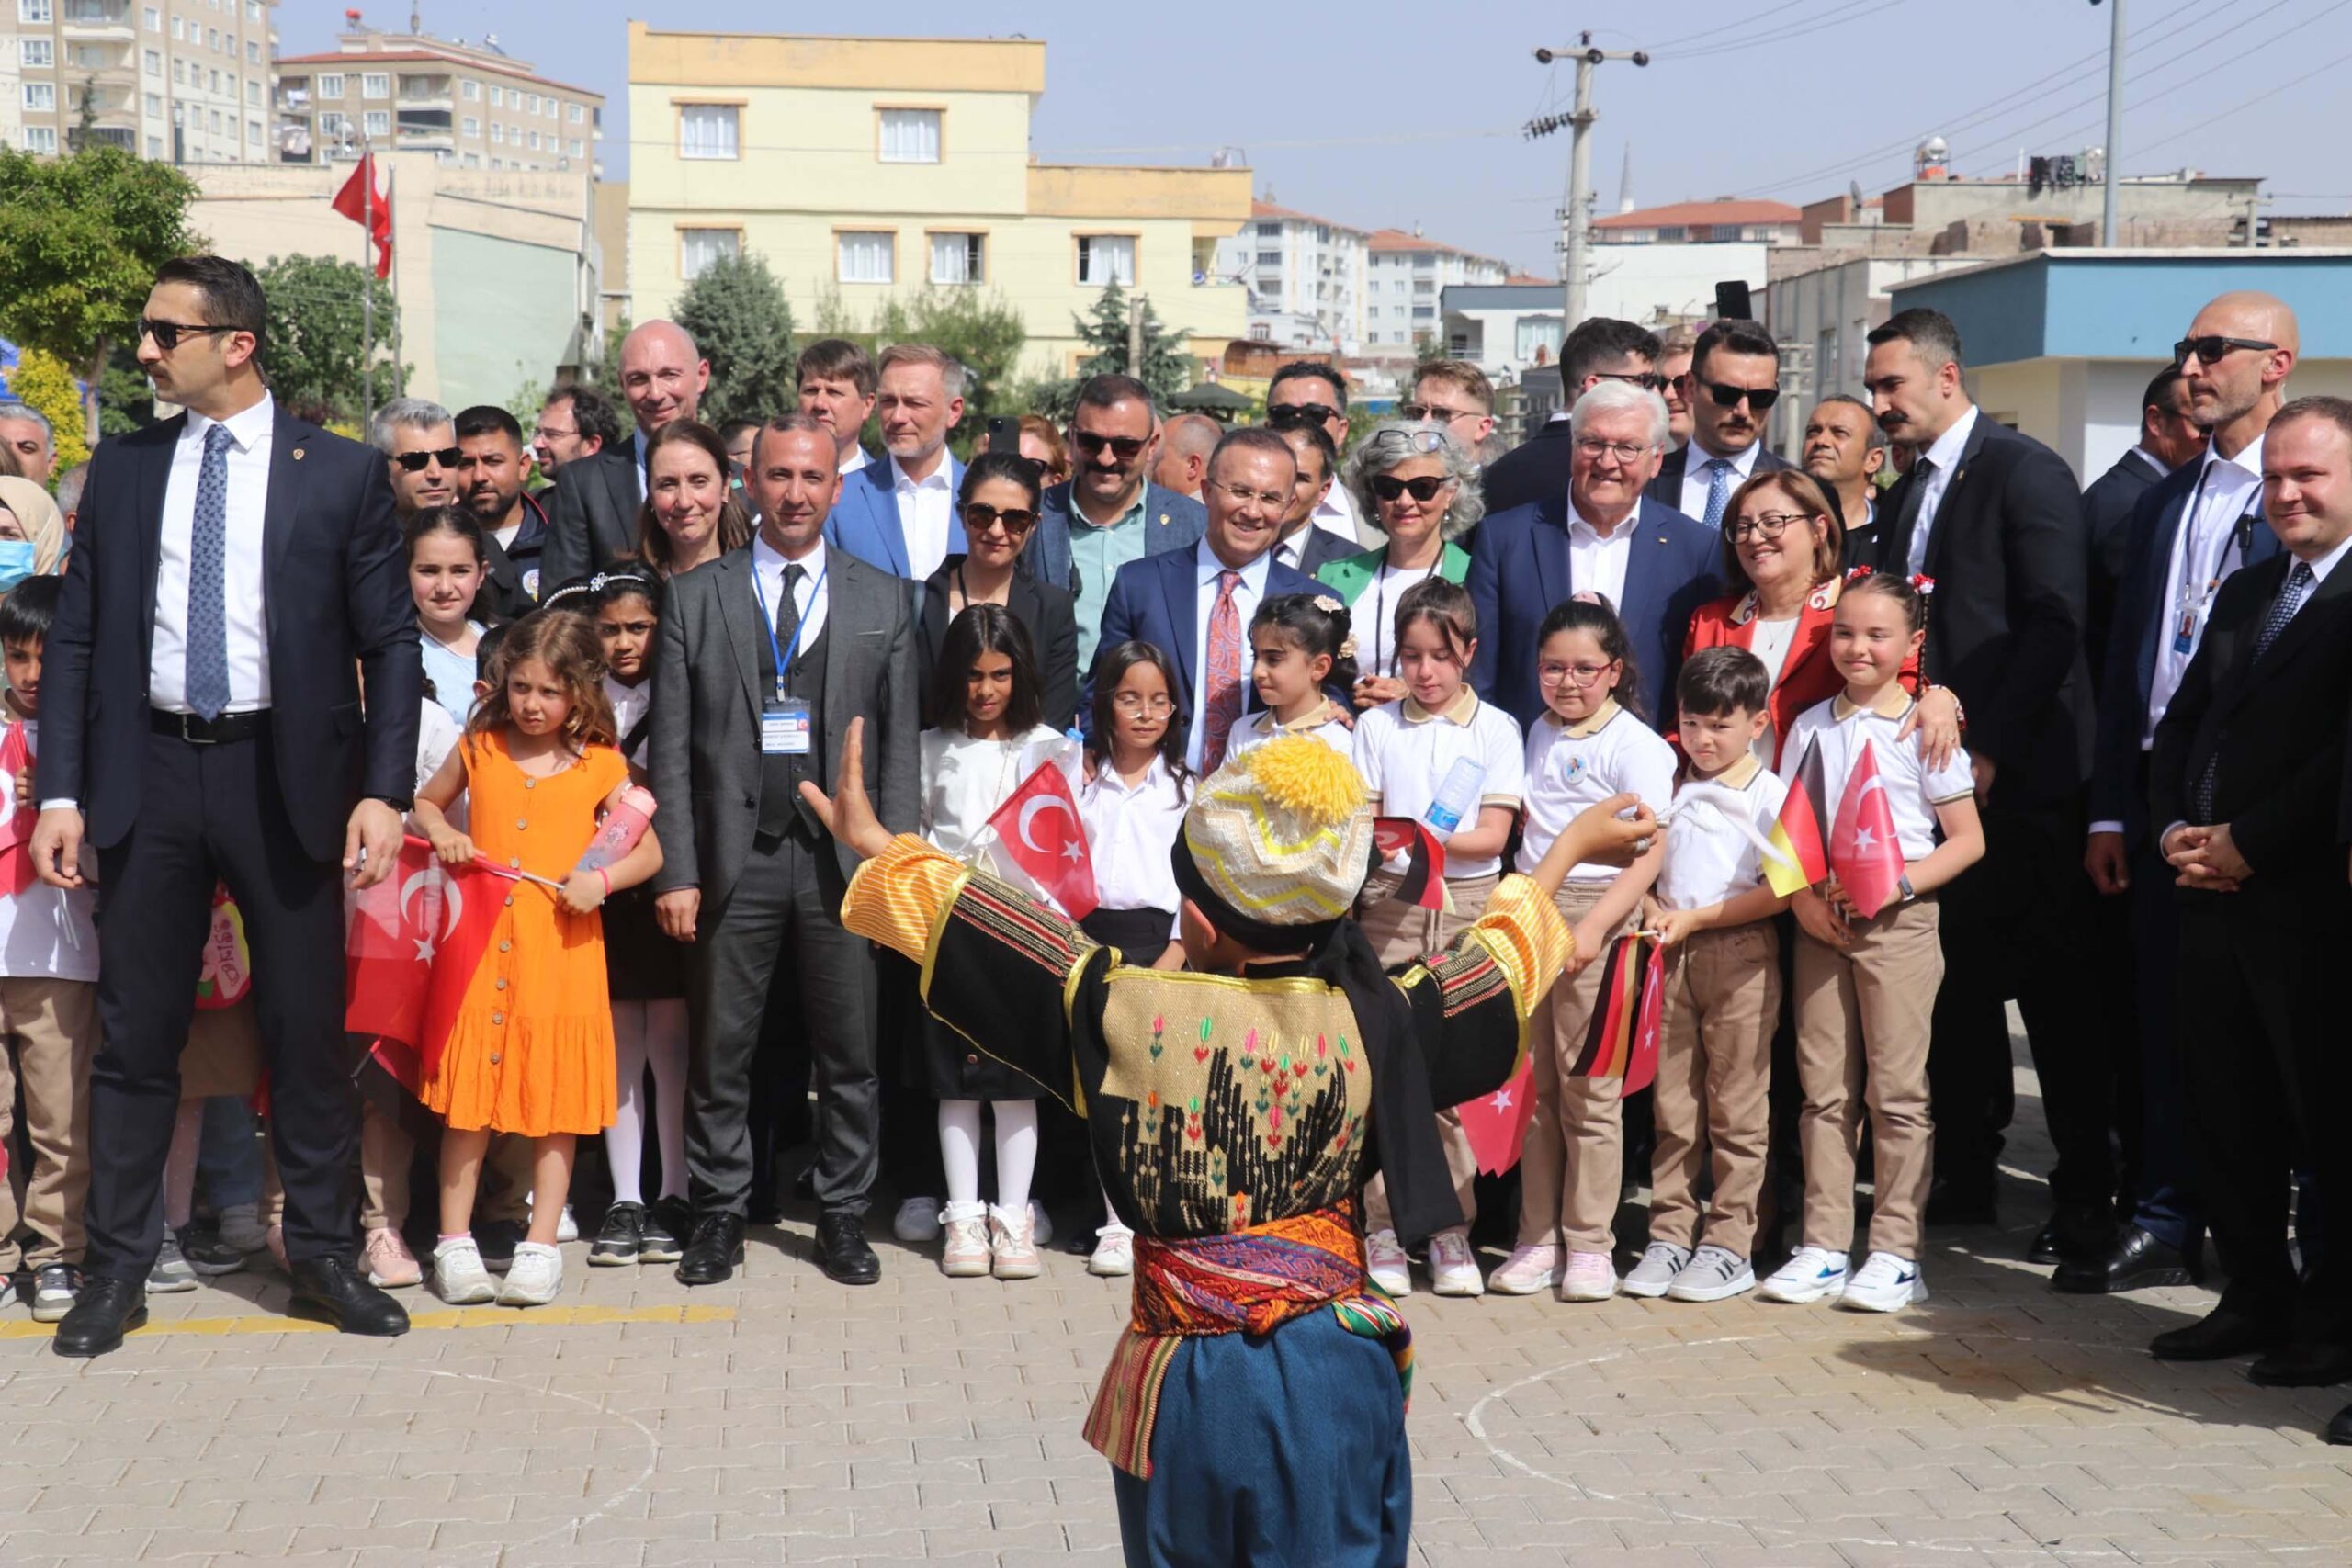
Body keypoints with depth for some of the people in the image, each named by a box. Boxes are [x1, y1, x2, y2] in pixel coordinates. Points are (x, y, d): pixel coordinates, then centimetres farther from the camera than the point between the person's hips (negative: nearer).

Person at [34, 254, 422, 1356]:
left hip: (284, 776, -2)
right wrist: (61, 791, -1)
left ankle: (323, 1254, 18)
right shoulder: (122, 469, 7)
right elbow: (76, 638, 7)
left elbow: (391, 644, 0)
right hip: (149, 772, 2)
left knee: (307, 1029, 6)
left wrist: (382, 792, -9)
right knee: (134, 1034, 6)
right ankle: (116, 1267, 16)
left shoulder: (341, 474, 0)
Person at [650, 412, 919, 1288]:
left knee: (850, 1052, 5)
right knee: (719, 1052, 5)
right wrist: (676, 871, -4)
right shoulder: (696, 598, 6)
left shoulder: (883, 601, 9)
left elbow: (900, 745, 7)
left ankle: (843, 1215, 18)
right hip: (735, 858, 0)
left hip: (844, 858, 1)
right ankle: (719, 1215, 17)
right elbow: (672, 747, 3)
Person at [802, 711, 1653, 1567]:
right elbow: (1502, 955, 7)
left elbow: (982, 926, -2)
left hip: (1186, 1378, 0)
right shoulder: (1370, 1021, -9)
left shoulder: (1125, 1012, -14)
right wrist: (1569, 848, 24)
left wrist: (877, 847, 13)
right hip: (1332, 1376, 0)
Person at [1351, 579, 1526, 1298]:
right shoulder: (1376, 725, 11)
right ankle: (1381, 1225, 3)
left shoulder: (1495, 728, 7)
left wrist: (1435, 839, -16)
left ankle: (1450, 1226, 6)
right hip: (1389, 902, 1)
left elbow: (1494, 834, 0)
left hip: (1468, 906, -1)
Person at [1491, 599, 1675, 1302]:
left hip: (1600, 912, -6)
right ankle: (1537, 1239, 14)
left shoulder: (1634, 744, -6)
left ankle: (1589, 1245, 5)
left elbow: (1650, 854, -13)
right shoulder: (1539, 734, 15)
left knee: (1588, 1086, -3)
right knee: (1533, 1085, 8)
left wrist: (1593, 925, -23)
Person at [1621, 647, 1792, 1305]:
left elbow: (1779, 891, -10)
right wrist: (1653, 910, -2)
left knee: (1735, 1106, 0)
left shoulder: (1771, 795, -3)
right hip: (1672, 954, 5)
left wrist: (1695, 917, -13)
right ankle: (1668, 1237, 13)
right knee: (1672, 1104, 7)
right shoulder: (1671, 788, 12)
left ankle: (1729, 1246, 5)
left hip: (1740, 953, -5)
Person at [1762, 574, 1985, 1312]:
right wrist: (1804, 898, -6)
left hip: (1898, 923, -4)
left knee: (1897, 1090, -1)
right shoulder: (1811, 726, 9)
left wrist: (1897, 883, -16)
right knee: (1823, 1088, 6)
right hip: (1819, 925, 4)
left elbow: (1967, 840, -3)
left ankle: (1895, 1252, 4)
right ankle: (1824, 1246, 12)